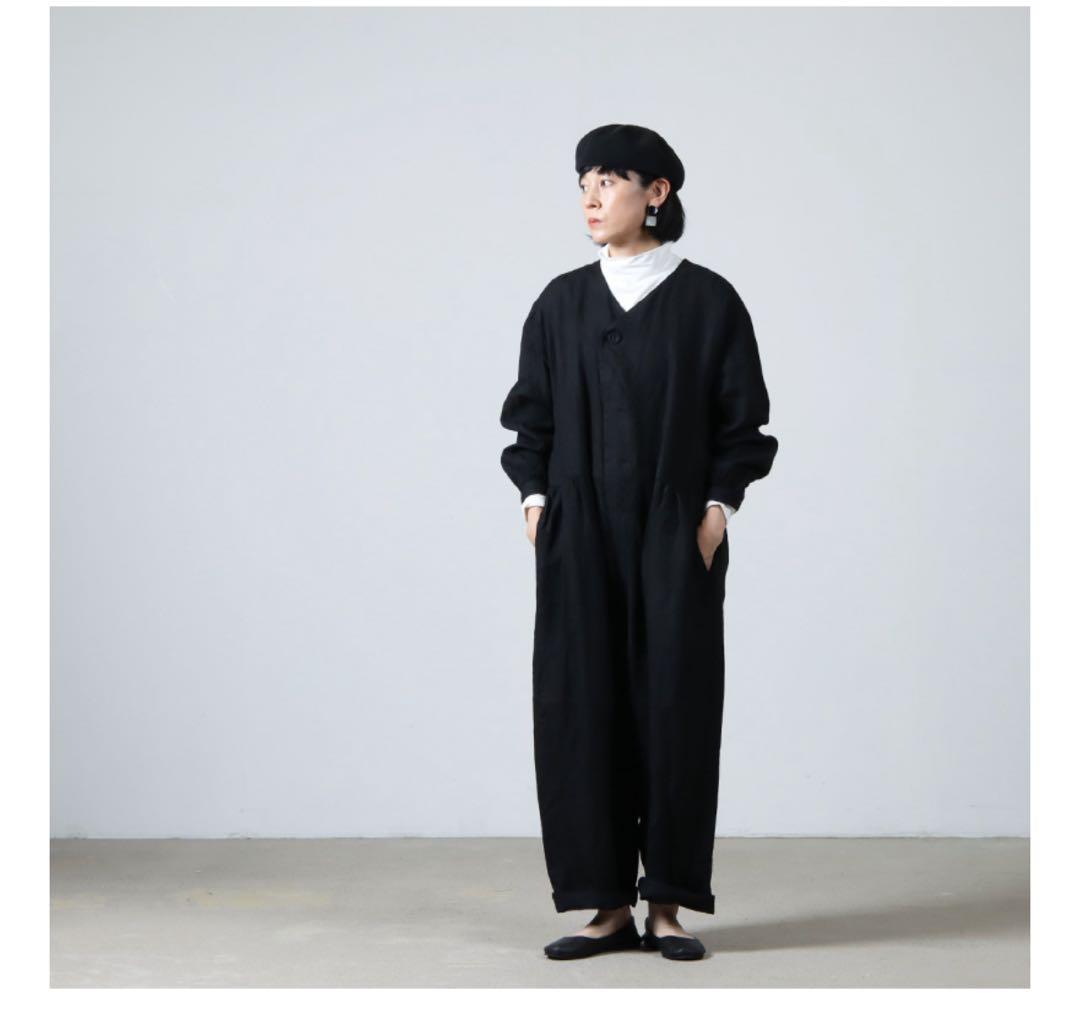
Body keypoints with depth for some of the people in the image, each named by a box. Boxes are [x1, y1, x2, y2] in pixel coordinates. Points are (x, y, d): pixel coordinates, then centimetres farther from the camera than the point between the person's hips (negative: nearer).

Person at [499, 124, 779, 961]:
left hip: (674, 536, -2)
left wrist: (718, 509, -8)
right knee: (580, 710, -1)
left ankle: (669, 905, 7)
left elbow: (742, 420, 2)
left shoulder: (708, 301, 1)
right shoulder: (562, 304, 8)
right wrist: (535, 500, -2)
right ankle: (607, 905, 6)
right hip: (580, 537, 2)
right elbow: (532, 414, 10)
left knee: (675, 704, -2)